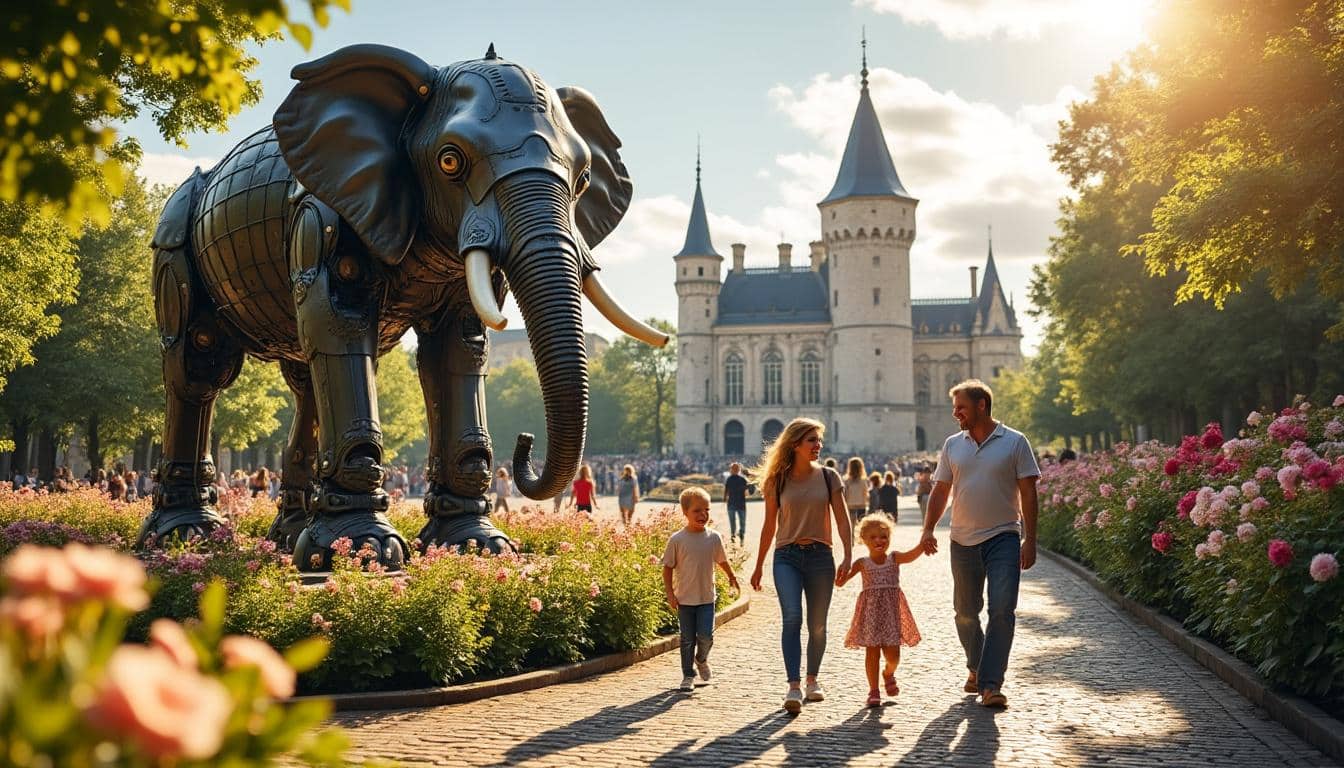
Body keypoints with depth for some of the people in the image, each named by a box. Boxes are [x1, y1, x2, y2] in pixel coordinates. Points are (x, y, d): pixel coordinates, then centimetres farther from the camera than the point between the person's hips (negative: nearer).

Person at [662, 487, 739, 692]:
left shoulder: (714, 538, -1)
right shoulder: (677, 540, -8)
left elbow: (722, 560, 18)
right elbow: (667, 568, -2)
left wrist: (732, 576, 30)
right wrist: (670, 594, -6)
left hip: (707, 598, 1)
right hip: (684, 598, -1)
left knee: (706, 635, -8)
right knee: (687, 639, 4)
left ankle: (702, 660, 23)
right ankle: (688, 675, 18)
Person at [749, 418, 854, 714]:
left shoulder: (829, 478, 4)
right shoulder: (778, 481, 3)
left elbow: (843, 519, 2)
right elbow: (769, 526, 10)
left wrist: (848, 556, -11)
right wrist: (758, 566, 14)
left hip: (820, 556, 1)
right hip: (786, 556, -1)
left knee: (817, 625, 8)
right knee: (791, 617, -19)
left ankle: (812, 680, 28)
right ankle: (794, 687, -21)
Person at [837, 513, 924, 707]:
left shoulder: (894, 558, 1)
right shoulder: (862, 563, 0)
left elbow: (911, 555, -20)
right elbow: (841, 581, -6)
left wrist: (923, 545, -39)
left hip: (891, 611, 1)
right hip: (871, 612, 0)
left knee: (893, 655, 1)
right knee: (872, 653, 2)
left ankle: (888, 674, 34)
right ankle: (873, 691, 13)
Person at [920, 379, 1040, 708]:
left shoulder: (1015, 442, -2)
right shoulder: (952, 445, 9)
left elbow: (1028, 493, -2)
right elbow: (941, 491, 12)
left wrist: (1030, 540, -6)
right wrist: (928, 528, 0)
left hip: (1003, 537, -4)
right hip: (963, 540, 4)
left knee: (1002, 610, -11)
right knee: (966, 612, 10)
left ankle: (991, 684, -8)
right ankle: (976, 668, 31)